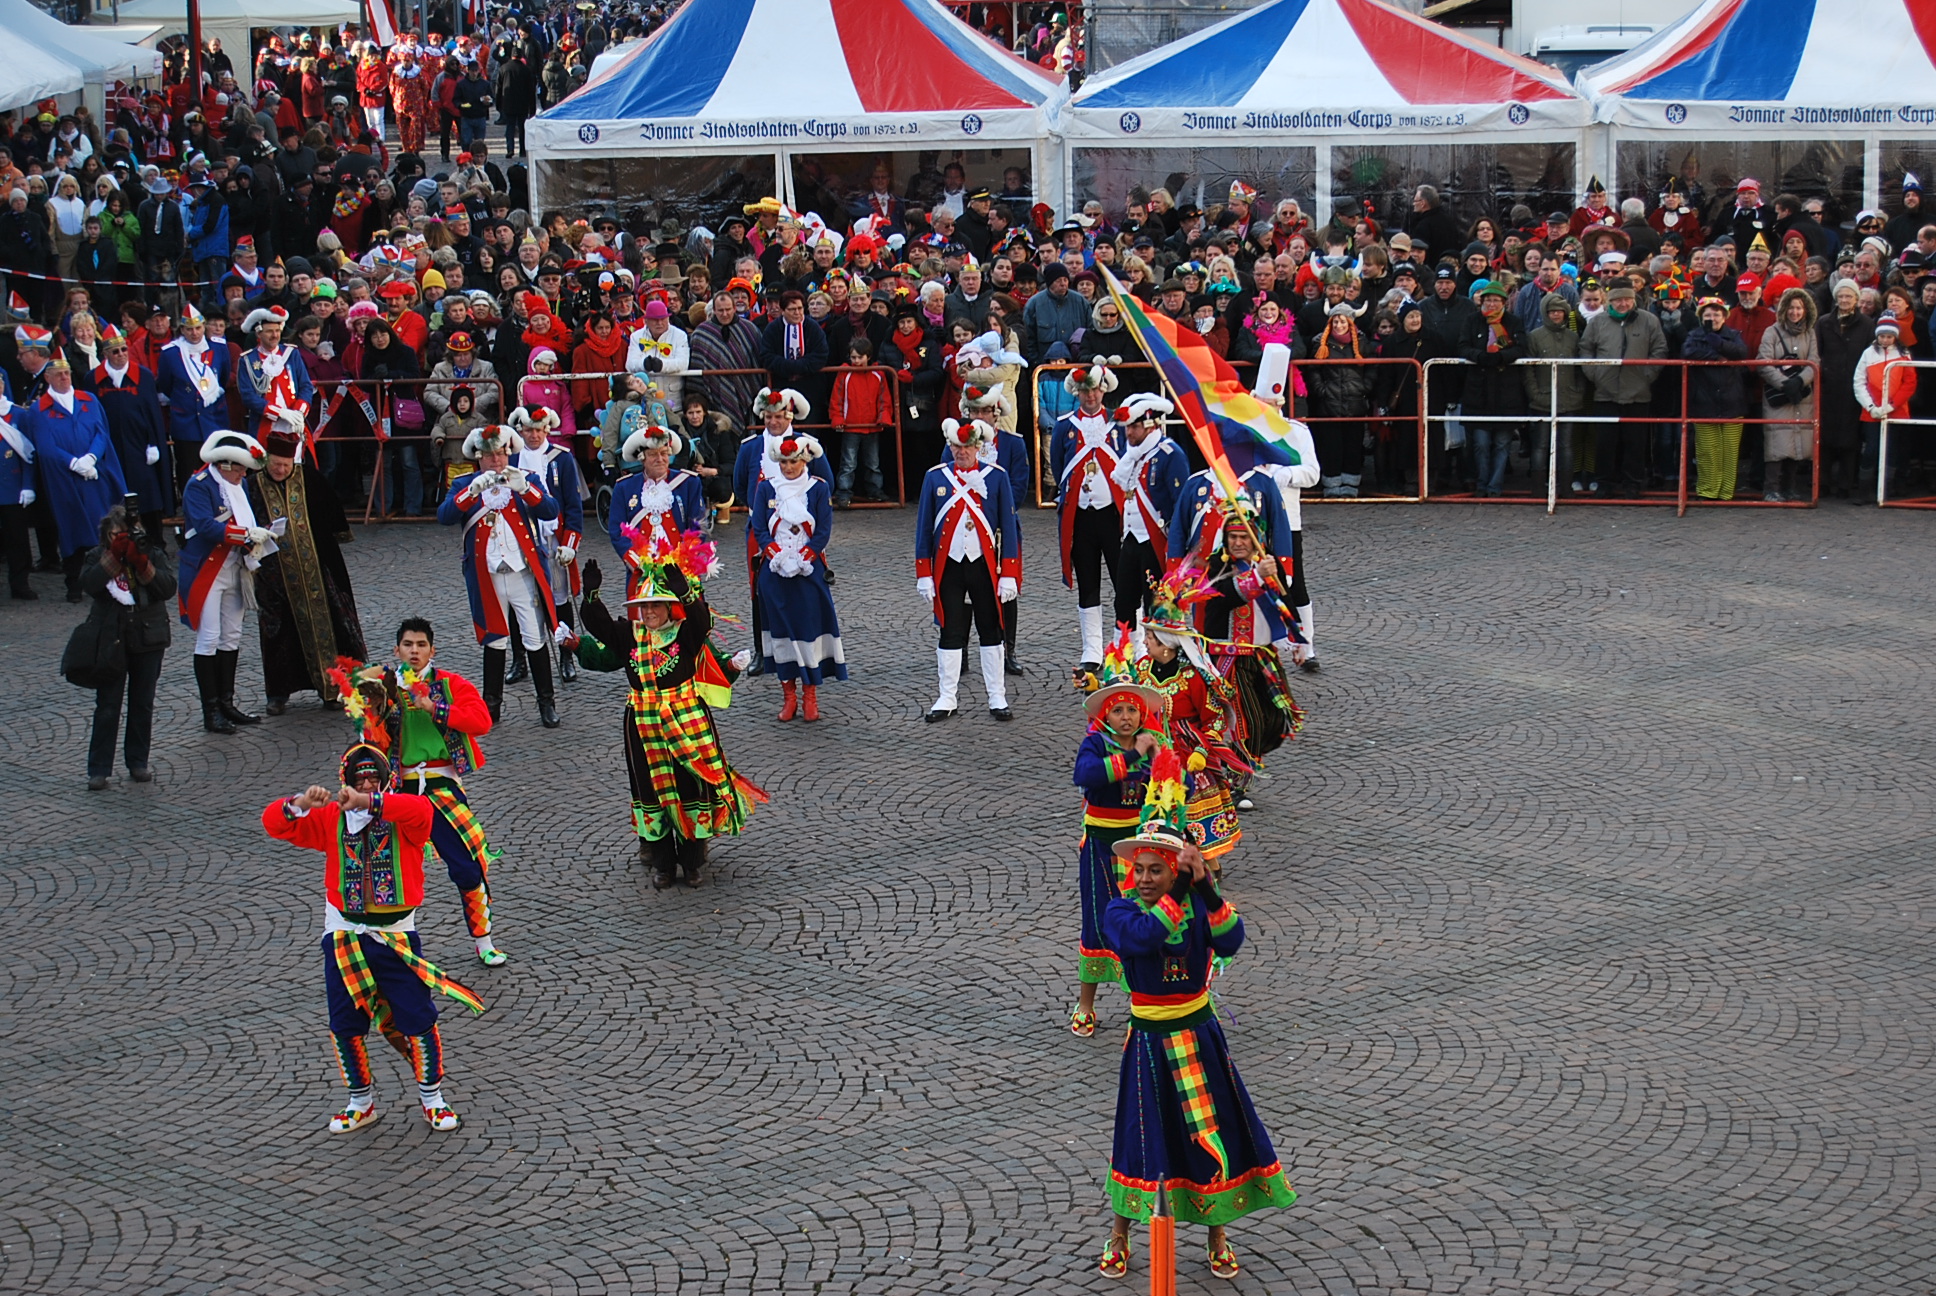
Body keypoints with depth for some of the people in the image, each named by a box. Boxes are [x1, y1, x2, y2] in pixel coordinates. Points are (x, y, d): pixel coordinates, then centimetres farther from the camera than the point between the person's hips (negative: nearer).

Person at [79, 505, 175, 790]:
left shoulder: (152, 554, 1)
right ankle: (98, 769, 3)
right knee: (107, 705, -1)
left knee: (143, 704, 9)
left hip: (148, 639, 1)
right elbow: (89, 584, -18)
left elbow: (168, 588, -12)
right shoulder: (99, 556, 1)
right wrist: (115, 556, -22)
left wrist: (142, 563, -22)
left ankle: (138, 762, 21)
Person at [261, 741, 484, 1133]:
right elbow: (275, 823, -4)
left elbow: (422, 810, -28)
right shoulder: (329, 819, 4)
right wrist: (301, 803, -25)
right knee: (345, 1024, 8)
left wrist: (367, 802, -38)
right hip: (343, 936, 3)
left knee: (416, 1018, -1)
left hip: (396, 936, -3)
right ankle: (361, 1101, 26)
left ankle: (431, 1097, 18)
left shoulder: (402, 816, -4)